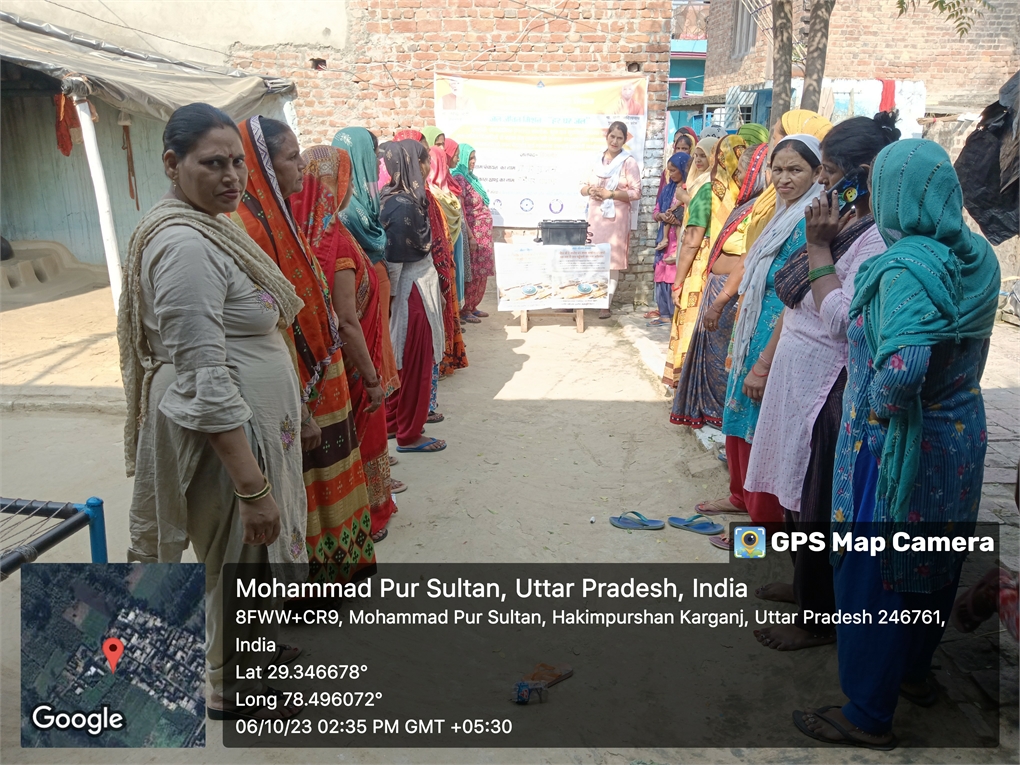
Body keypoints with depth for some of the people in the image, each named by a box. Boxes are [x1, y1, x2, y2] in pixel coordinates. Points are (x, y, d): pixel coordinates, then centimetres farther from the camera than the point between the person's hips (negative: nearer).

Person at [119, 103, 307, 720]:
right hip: (223, 437, -10)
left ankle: (255, 650, 49)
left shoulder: (208, 227, 8)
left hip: (253, 426, 10)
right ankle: (234, 688, 35)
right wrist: (253, 487, -27)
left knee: (254, 556, 25)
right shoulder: (184, 245, -24)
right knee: (242, 556, 10)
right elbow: (205, 383, -28)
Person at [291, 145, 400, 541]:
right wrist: (373, 378, -19)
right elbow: (348, 323, -25)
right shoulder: (335, 241, -23)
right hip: (346, 363, -7)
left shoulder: (305, 234, 0)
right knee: (358, 434, 11)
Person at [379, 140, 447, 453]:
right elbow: (393, 259, -20)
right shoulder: (404, 206, -21)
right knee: (415, 362, 2)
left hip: (419, 287, 9)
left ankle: (394, 422, 32)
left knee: (405, 360, 18)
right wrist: (391, 297, -14)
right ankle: (409, 435, 15)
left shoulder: (403, 197, 7)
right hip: (413, 291, -9)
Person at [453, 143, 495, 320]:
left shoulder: (470, 177, 13)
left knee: (481, 272, 13)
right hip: (473, 233, -9)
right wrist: (470, 237, -20)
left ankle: (472, 306, 23)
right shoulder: (459, 179, -13)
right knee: (471, 273, -3)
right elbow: (460, 213, -18)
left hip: (483, 233, 9)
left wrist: (485, 233, 17)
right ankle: (464, 309, 7)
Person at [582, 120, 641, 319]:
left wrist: (610, 194, -17)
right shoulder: (597, 158, 13)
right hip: (594, 216, 4)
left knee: (612, 261, -2)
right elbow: (583, 187, 16)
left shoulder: (629, 161, -3)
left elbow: (636, 192, -8)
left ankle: (607, 305, 4)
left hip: (615, 218, -4)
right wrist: (589, 190, -8)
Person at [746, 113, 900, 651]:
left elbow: (841, 318, -27)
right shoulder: (844, 224, 9)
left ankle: (819, 617, 23)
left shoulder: (880, 239, -20)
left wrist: (818, 249, -21)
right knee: (796, 491, 21)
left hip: (828, 389, -9)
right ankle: (804, 583, 41)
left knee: (817, 504, 4)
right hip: (799, 379, 9)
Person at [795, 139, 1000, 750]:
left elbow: (902, 367, -40)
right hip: (962, 440, 8)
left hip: (896, 449, -8)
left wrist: (879, 406, -22)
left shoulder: (906, 268, -26)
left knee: (874, 575, 8)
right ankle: (916, 669, 47)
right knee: (936, 563, 24)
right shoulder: (979, 258, 0)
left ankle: (869, 715, 24)